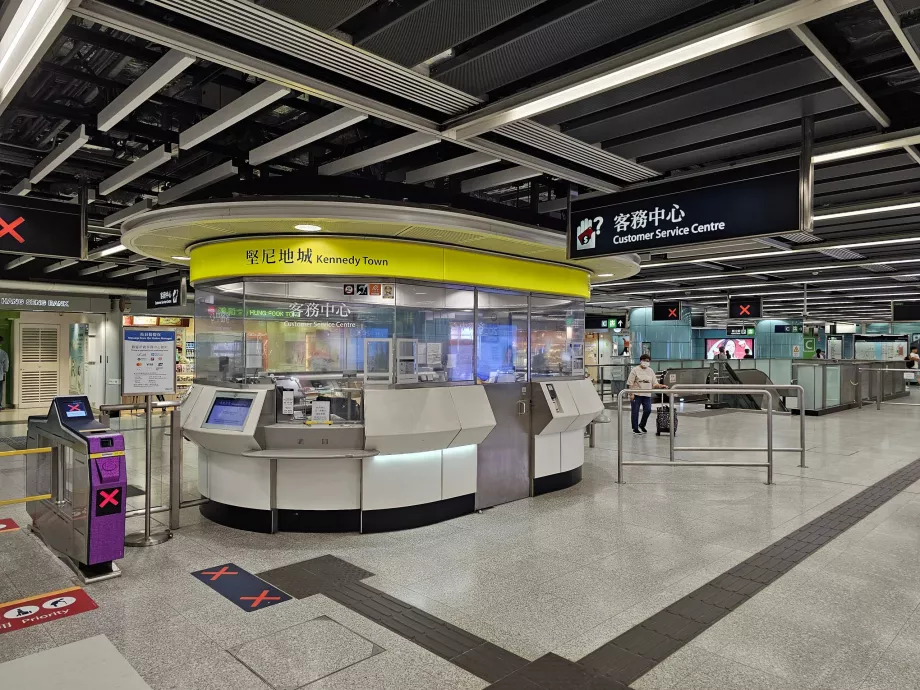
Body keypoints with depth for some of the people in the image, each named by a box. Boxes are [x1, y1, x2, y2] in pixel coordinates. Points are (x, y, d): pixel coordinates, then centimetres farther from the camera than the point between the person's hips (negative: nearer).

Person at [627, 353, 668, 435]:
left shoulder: (651, 371, 11)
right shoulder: (635, 370, -3)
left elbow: (655, 384, 10)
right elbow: (630, 383, -7)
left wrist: (661, 386, -8)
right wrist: (631, 394, -14)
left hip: (647, 395, 4)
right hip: (636, 394, -4)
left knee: (648, 410, -2)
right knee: (635, 411, 1)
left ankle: (642, 425, 21)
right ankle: (635, 428, 13)